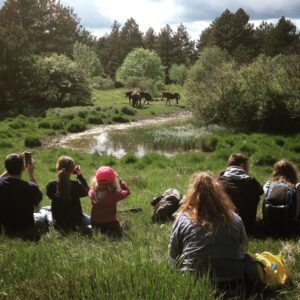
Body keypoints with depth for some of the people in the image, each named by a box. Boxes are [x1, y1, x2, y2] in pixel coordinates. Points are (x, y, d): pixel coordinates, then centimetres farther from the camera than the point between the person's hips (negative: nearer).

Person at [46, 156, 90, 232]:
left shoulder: (51, 185, -19)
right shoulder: (76, 185, -24)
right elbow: (86, 192, -2)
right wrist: (80, 176, -1)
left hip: (58, 222, 2)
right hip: (76, 221, -2)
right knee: (91, 220, 30)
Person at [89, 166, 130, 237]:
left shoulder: (92, 193, -16)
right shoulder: (114, 195, -27)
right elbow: (127, 191, -10)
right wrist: (119, 181, -2)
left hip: (95, 224, 6)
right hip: (110, 223, -6)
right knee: (118, 234, 16)